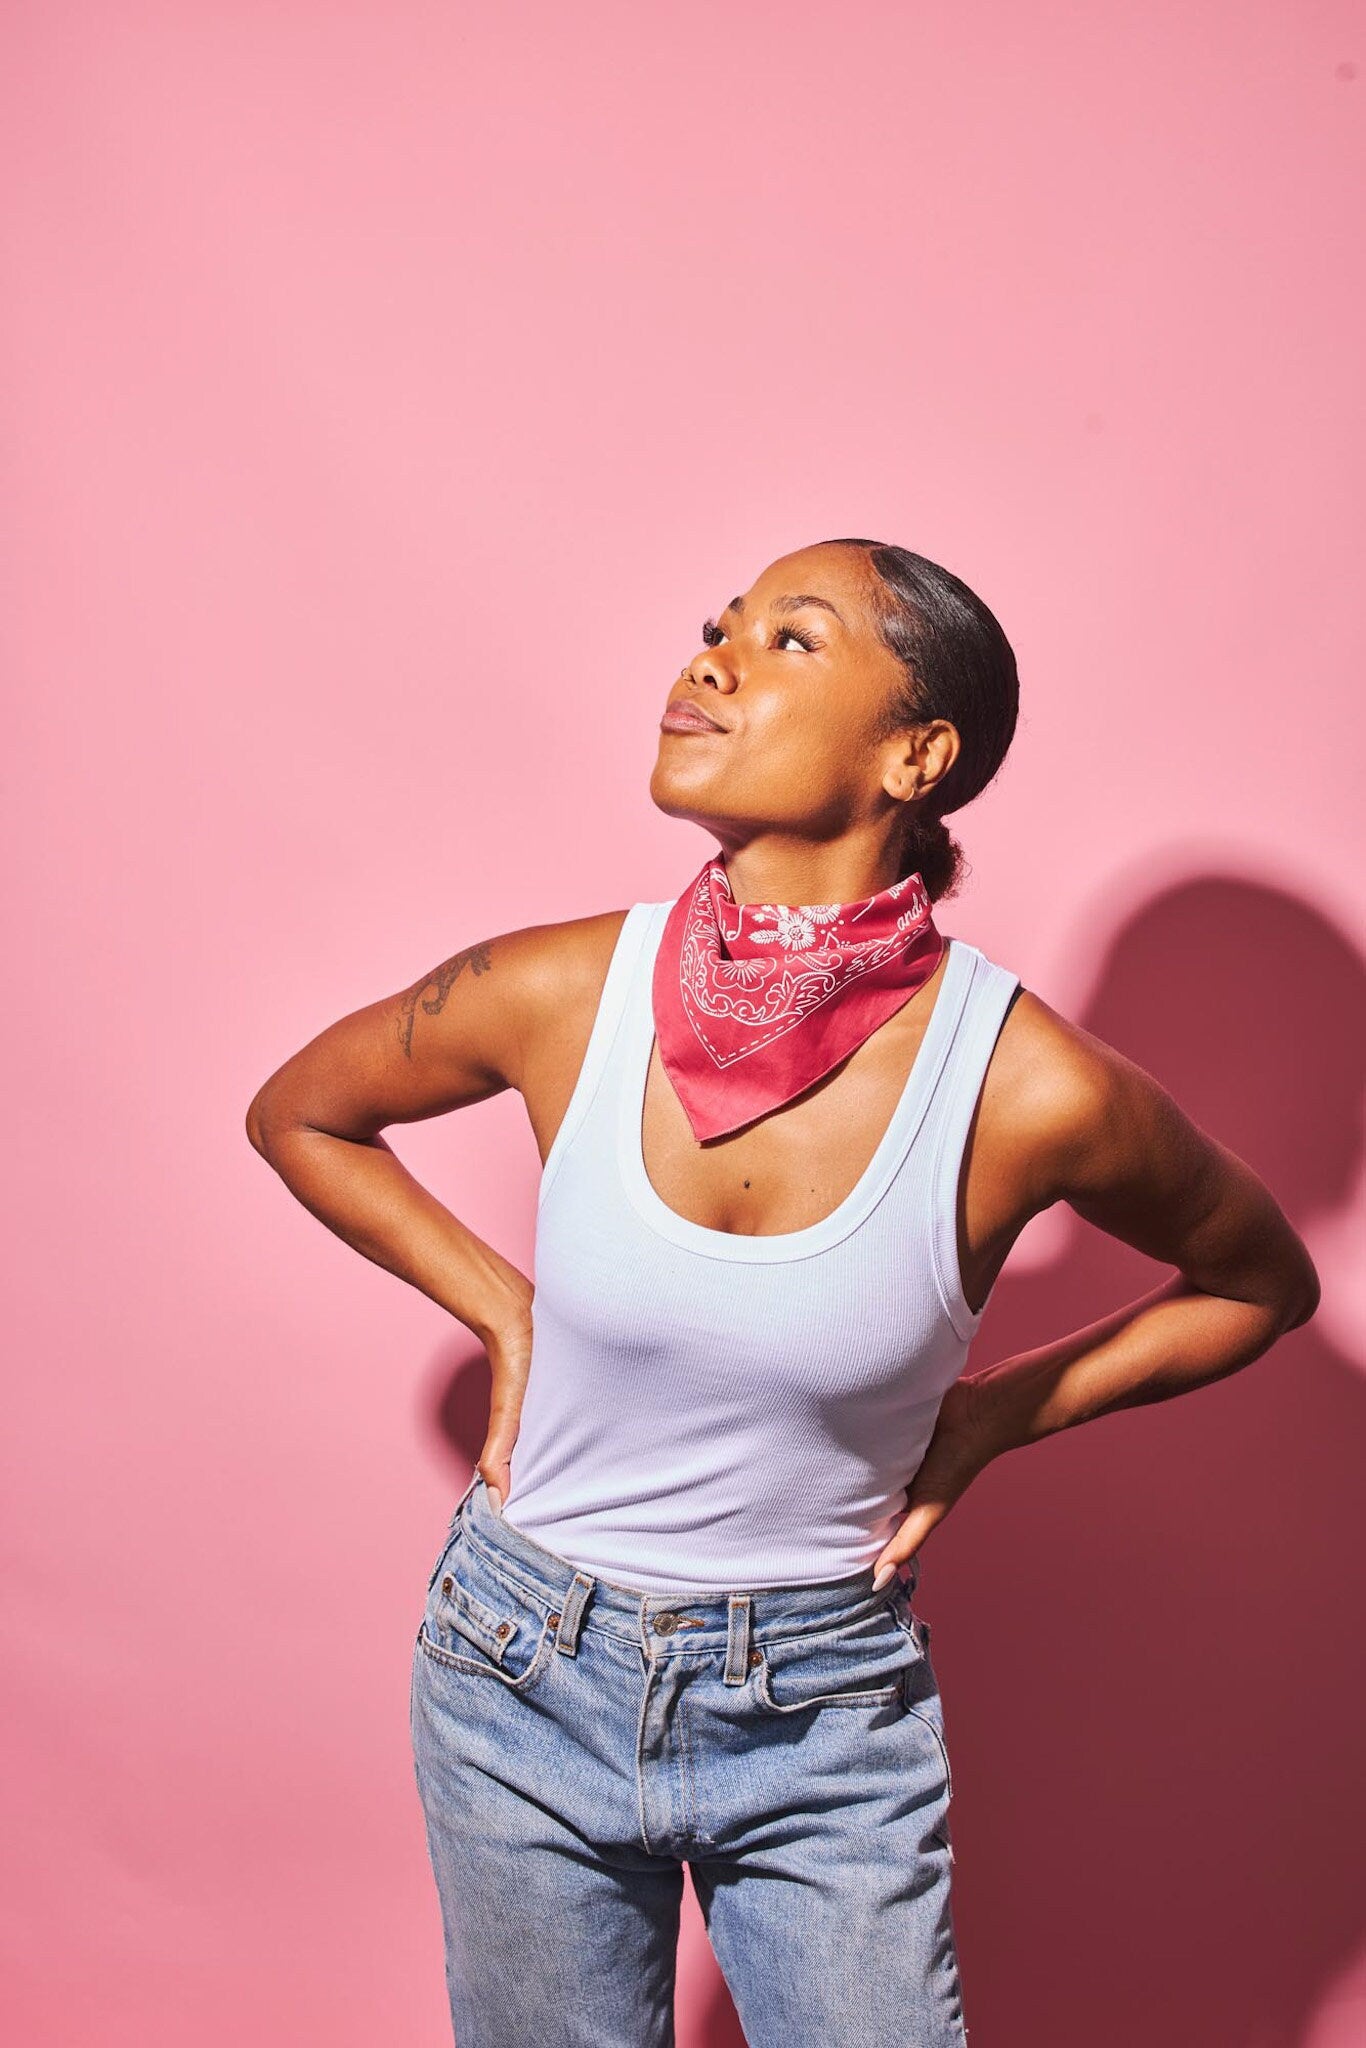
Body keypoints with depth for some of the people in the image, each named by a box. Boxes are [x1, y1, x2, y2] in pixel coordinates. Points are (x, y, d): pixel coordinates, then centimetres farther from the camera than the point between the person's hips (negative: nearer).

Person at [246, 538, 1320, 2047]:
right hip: (524, 1689, 2)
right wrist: (503, 1310, 0)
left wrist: (994, 1415, -4)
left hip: (827, 1714, -1)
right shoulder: (558, 997, -15)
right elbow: (297, 1114, 6)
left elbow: (1261, 1284, 1)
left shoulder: (1032, 1090, -20)